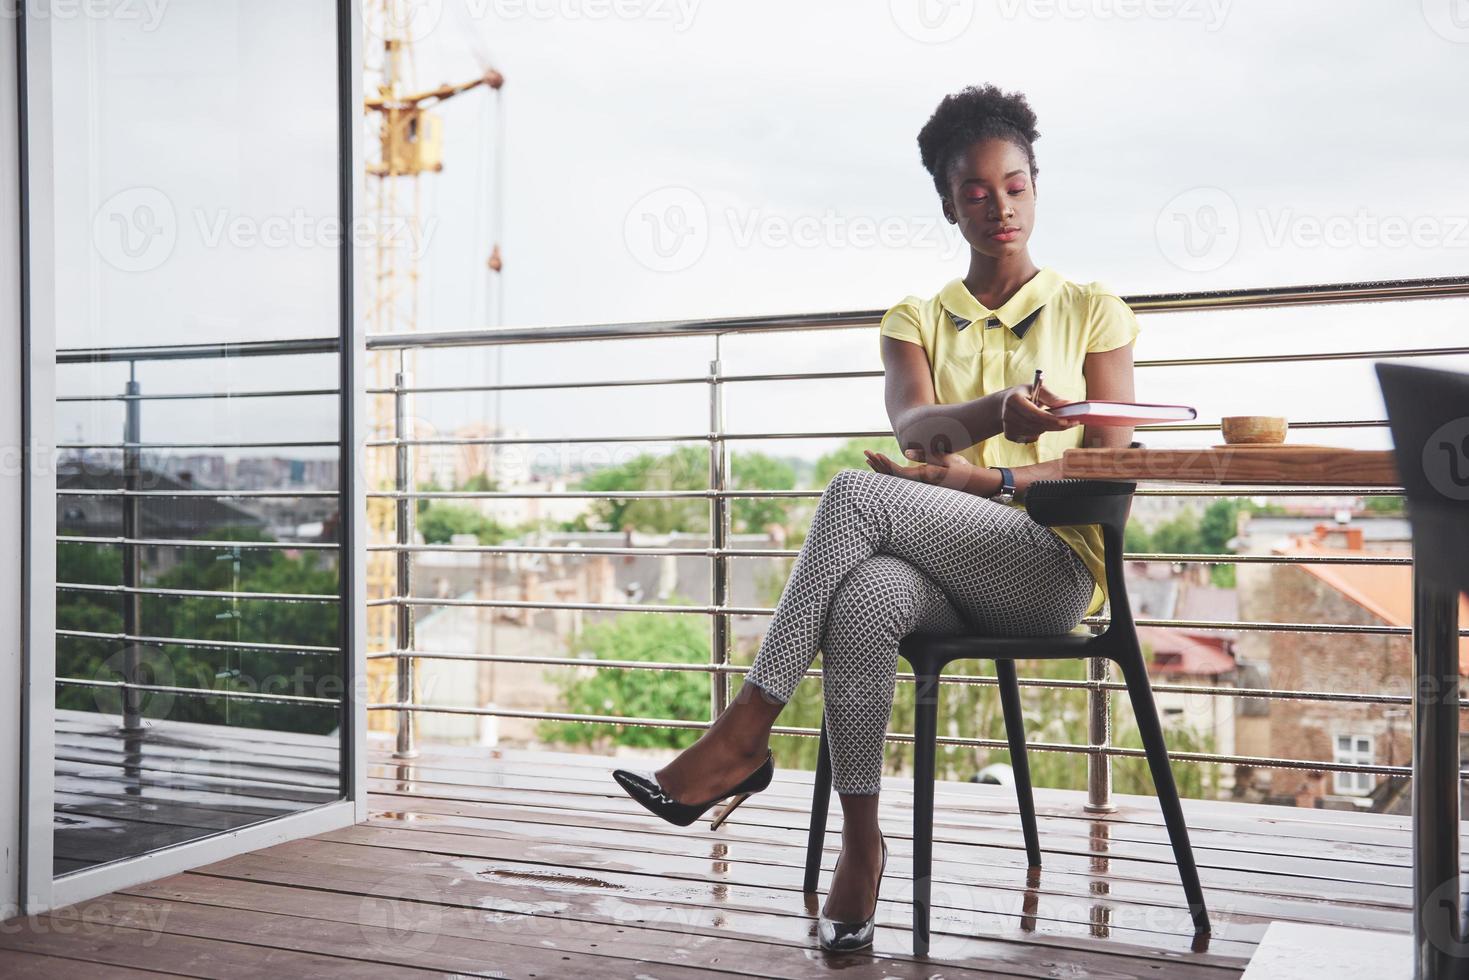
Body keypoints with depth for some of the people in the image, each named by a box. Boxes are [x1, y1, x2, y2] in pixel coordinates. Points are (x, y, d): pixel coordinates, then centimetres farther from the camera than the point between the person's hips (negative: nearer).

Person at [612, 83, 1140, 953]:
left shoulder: (1092, 310, 11)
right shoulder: (918, 320, 17)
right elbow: (915, 431, -5)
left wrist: (986, 478, -14)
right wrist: (994, 412, -28)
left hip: (1057, 563, -2)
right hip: (940, 571, 3)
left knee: (859, 491, -30)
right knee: (864, 600, -36)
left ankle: (746, 732, -27)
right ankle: (860, 839, -26)